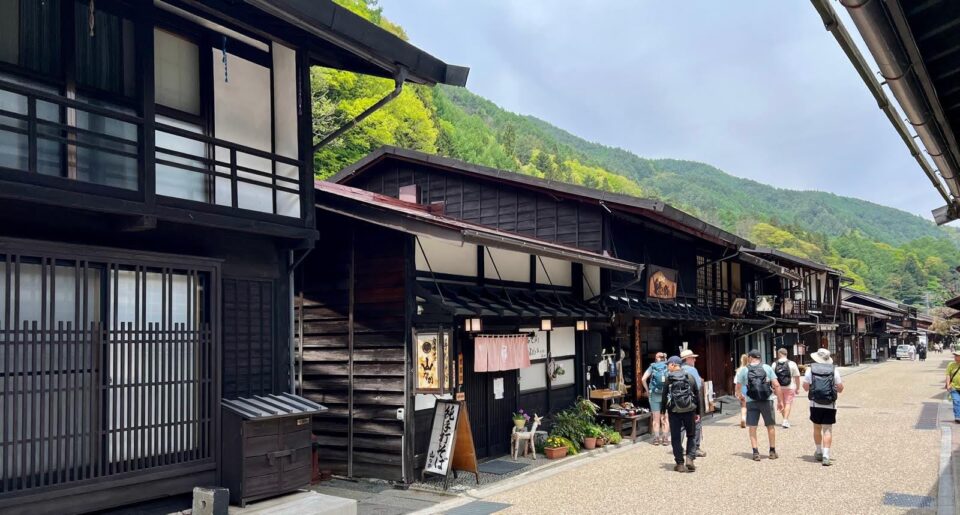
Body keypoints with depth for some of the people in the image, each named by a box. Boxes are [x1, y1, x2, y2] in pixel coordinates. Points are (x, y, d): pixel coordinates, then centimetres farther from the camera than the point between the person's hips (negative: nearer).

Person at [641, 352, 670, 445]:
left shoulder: (652, 367, 3)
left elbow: (643, 379, -6)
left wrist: (647, 390, 5)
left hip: (654, 395, 0)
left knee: (656, 418, 9)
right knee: (665, 418, 9)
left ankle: (656, 438, 9)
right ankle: (665, 438, 10)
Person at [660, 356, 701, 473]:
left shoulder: (669, 378, -4)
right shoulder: (690, 377, 3)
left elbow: (664, 396, -4)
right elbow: (697, 395, 6)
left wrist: (662, 411, 5)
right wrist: (698, 412, 12)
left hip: (674, 412, -1)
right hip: (689, 411, 2)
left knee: (676, 438, 7)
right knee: (691, 435, 15)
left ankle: (680, 463, 7)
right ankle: (690, 458, 0)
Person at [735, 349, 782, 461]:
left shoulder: (744, 370, 2)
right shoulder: (767, 368, 3)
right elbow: (776, 385, -3)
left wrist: (740, 395, 29)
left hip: (751, 402, 0)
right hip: (767, 401, 1)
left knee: (752, 428, 7)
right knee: (771, 426, 14)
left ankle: (755, 452, 4)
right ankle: (773, 451, 21)